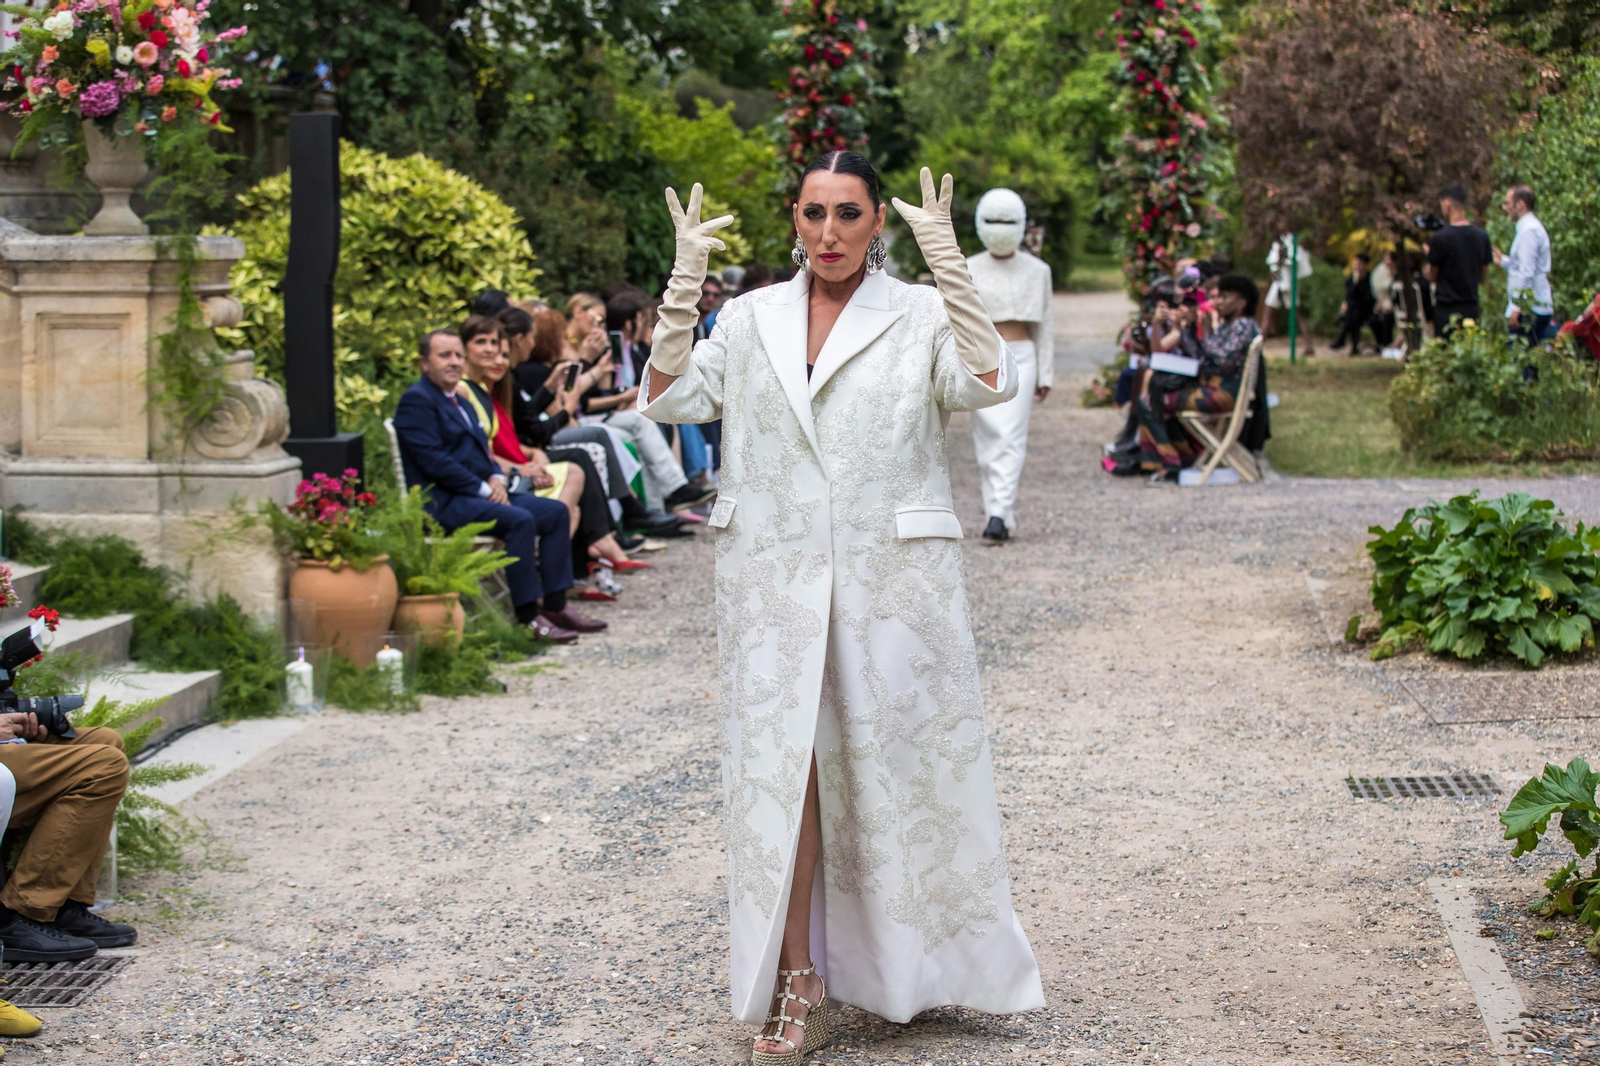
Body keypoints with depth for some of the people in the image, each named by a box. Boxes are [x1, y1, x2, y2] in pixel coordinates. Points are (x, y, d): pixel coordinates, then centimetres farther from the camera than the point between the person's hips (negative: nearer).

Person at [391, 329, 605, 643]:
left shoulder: (457, 401, 22)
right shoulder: (417, 400, -9)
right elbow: (435, 462, -18)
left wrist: (496, 479, 2)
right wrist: (484, 489, -16)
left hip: (479, 491, 10)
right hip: (443, 502, -10)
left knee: (555, 511, -2)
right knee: (520, 519, -30)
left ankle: (555, 605, -4)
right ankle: (528, 616, -26)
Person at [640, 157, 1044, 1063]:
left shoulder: (921, 314, -1)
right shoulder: (752, 318, 9)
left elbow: (990, 384, -18)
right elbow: (669, 397, 1)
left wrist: (948, 264, -22)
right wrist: (685, 282, -6)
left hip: (892, 577, -2)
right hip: (775, 575, 2)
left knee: (898, 758, 7)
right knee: (781, 762, 1)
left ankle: (914, 966, 27)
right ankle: (798, 983, 7)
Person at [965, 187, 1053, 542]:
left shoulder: (1037, 271, 8)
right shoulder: (969, 270, 4)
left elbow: (1044, 326, 11)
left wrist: (1045, 374, 9)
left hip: (1020, 357, 0)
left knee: (1012, 437, -11)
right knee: (988, 438, -3)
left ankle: (1000, 515, -18)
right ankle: (1002, 515, 5)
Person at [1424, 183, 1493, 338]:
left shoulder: (1440, 238, -13)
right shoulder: (1482, 236, 4)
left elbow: (1431, 276, -1)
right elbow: (1483, 277, 12)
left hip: (1446, 309, -5)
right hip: (1472, 307, 5)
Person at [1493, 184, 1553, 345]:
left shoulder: (1528, 230, -14)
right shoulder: (1533, 227, 18)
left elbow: (1527, 272, -19)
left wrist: (1516, 307, -19)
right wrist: (1503, 261, 20)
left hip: (1528, 309, -10)